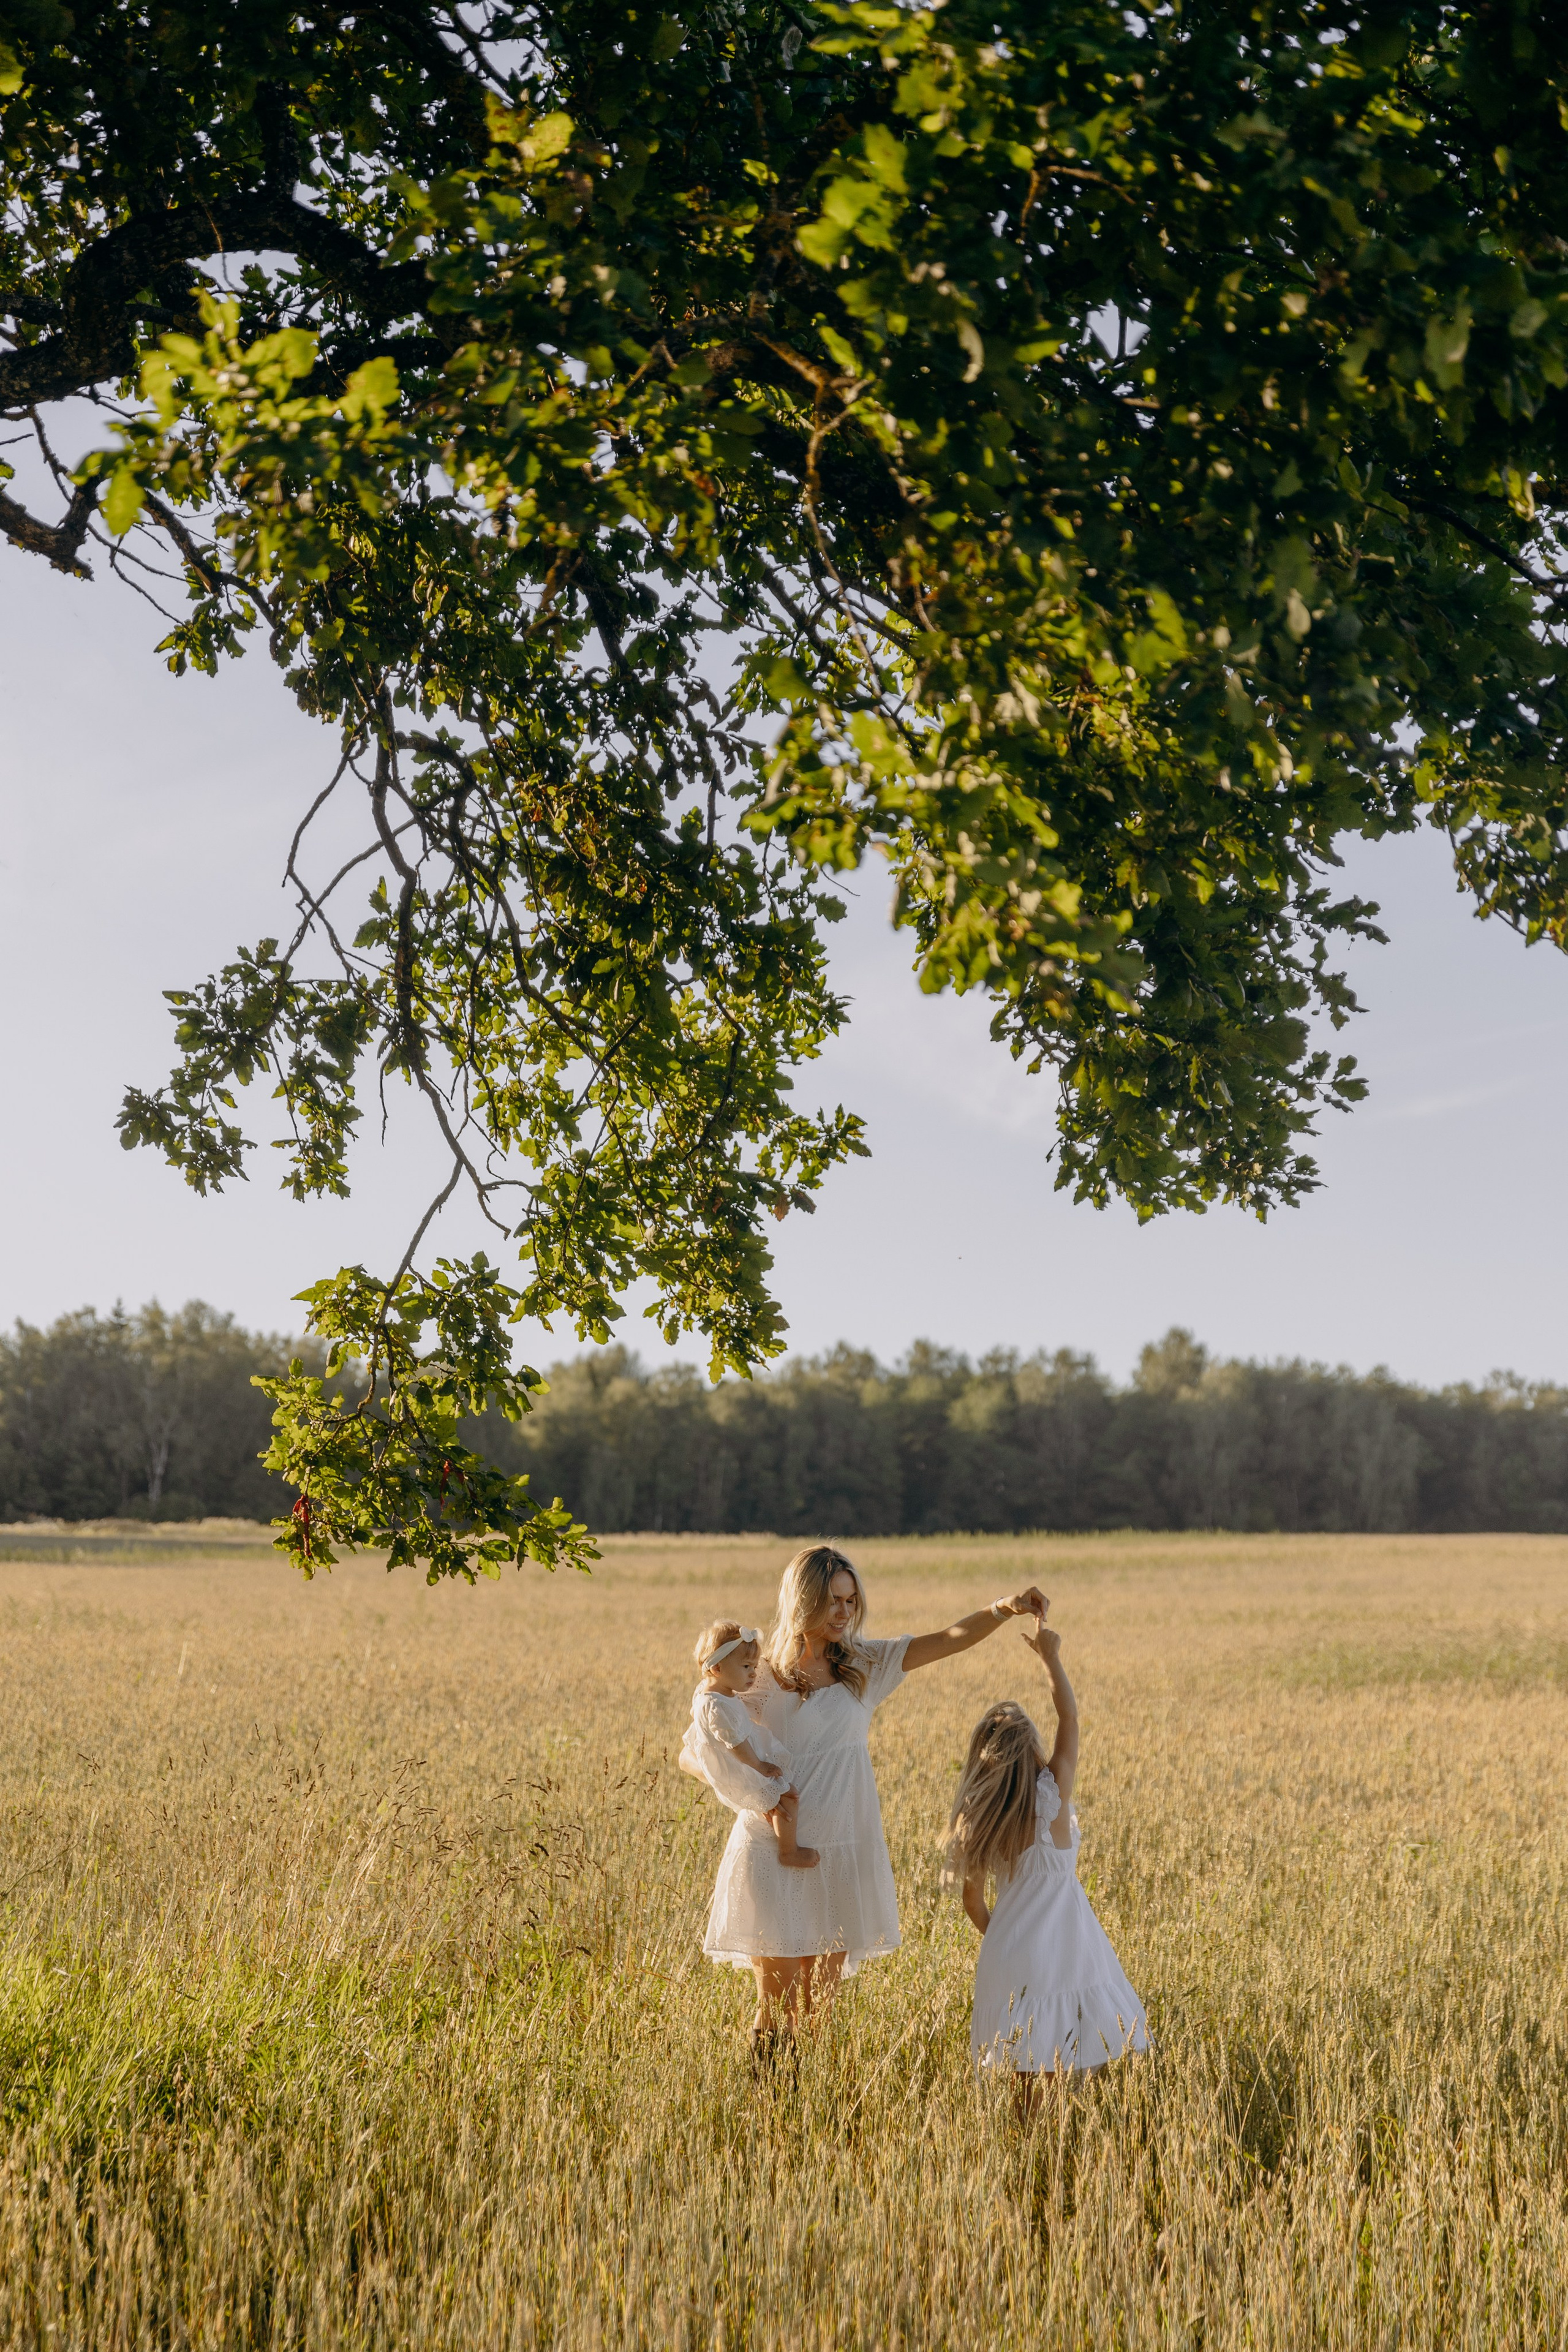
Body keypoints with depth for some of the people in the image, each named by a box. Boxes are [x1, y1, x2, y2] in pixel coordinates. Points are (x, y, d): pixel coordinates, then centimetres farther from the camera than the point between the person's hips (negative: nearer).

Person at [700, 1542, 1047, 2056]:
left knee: (819, 2004, 9)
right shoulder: (761, 1678, -5)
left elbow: (952, 1639, -5)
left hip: (842, 1854, 3)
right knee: (777, 2003, -1)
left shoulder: (865, 1666, 3)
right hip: (775, 1855, -3)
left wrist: (1003, 1608, -21)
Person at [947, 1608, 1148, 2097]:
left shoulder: (977, 1819, -3)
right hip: (1059, 1953, -4)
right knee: (1055, 2074, 1)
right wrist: (1050, 1657, 6)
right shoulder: (1051, 1797, -14)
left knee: (1023, 2070, 13)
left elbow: (972, 1900, 5)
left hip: (1007, 1952, 4)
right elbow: (1069, 1717, -3)